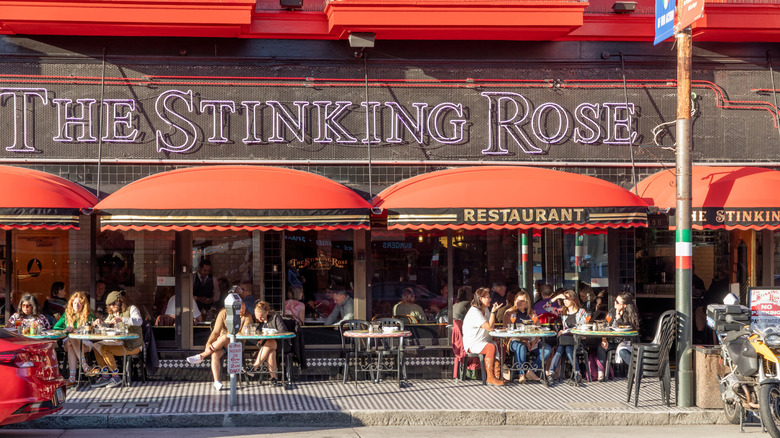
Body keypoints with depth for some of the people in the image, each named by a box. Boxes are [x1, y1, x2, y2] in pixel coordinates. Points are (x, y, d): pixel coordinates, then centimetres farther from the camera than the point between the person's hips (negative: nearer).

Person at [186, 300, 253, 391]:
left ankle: (201, 356, -24)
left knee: (225, 338, -35)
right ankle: (217, 382, -34)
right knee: (215, 354, -32)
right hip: (221, 342, 1)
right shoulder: (223, 313, -6)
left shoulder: (247, 316, -8)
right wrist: (209, 343, -26)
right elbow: (216, 332, -8)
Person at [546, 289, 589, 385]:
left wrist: (565, 331, -8)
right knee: (560, 348, -31)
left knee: (568, 348, -35)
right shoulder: (563, 313, 22)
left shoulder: (581, 312, 9)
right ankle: (551, 373, -46)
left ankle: (577, 373, -43)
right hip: (565, 339, 3)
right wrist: (557, 297, 12)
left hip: (578, 338, -3)